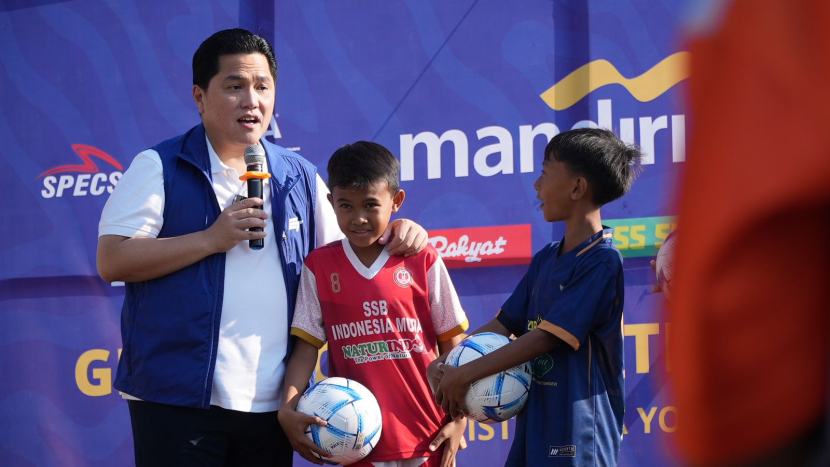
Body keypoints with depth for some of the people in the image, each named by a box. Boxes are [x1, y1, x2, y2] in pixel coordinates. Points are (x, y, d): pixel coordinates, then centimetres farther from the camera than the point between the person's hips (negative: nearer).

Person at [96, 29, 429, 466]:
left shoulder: (299, 177, 14)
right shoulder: (159, 168, 0)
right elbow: (111, 261, -9)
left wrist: (396, 233, 1)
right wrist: (211, 239, -15)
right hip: (178, 398, -4)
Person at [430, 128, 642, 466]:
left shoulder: (603, 261, -14)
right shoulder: (546, 259, 13)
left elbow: (547, 337, -18)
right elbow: (504, 324, 15)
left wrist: (464, 375, -15)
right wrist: (444, 364, -1)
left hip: (578, 439, -8)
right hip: (534, 430, 8)